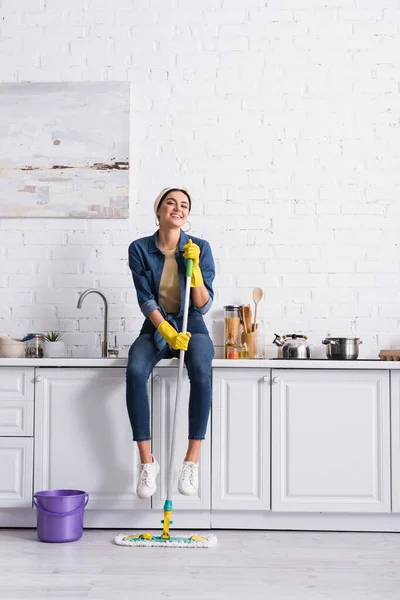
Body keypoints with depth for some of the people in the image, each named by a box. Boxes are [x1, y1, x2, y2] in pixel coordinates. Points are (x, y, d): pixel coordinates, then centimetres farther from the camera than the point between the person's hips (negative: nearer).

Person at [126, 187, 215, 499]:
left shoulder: (200, 248, -6)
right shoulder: (140, 249, -4)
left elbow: (203, 305, -9)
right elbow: (146, 299, -9)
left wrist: (194, 266, -21)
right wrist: (168, 332, -24)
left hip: (192, 325, 0)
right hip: (156, 327, 1)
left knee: (201, 371, -34)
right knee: (135, 371, -32)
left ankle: (193, 461, -26)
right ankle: (147, 462, -22)